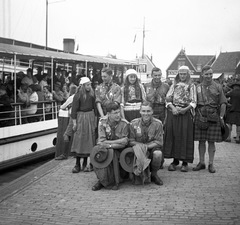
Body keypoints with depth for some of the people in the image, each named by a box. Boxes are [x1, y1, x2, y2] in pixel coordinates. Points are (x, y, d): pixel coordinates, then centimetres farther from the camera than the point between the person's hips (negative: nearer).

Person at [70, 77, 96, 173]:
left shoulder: (92, 94, 7)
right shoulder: (77, 95, -6)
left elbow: (94, 106, 12)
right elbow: (74, 109, -7)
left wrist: (95, 118, 6)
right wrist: (74, 122, -11)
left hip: (90, 117, 4)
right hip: (80, 118, -4)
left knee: (89, 139, 5)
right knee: (79, 140, -3)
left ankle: (85, 163, 14)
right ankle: (77, 164, 1)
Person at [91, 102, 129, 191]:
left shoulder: (124, 123, -10)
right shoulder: (102, 122, -7)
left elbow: (124, 143, -12)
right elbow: (102, 140, -13)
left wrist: (109, 143, -21)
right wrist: (118, 142, -21)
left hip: (118, 150, -1)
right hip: (106, 147, 2)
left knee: (111, 154, -34)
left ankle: (115, 181, -14)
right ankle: (103, 180, -10)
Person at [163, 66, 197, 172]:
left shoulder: (192, 86, 8)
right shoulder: (174, 85, 15)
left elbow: (194, 102, 1)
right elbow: (167, 99, 7)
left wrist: (186, 109, -15)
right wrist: (172, 107, -11)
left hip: (186, 113, -2)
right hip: (173, 113, 2)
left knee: (185, 136, -4)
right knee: (172, 135, -1)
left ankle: (185, 162, 3)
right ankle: (175, 160, 9)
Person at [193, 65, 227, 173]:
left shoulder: (218, 87, 6)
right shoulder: (197, 87, 10)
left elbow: (223, 103, 4)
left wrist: (221, 117, -4)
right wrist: (195, 115, 2)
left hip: (213, 116, -1)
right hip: (200, 115, 1)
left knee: (211, 141, 2)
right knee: (201, 140, 6)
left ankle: (211, 164, 11)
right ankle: (201, 163, 16)